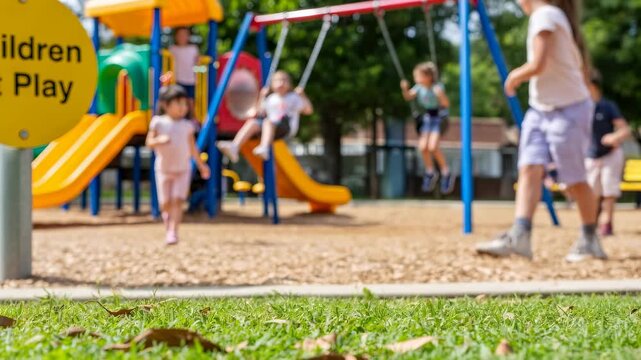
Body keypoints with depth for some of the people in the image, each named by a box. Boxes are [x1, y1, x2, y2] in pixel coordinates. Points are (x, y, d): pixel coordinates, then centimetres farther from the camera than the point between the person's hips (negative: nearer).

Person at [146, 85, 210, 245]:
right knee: (165, 203, 5)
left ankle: (173, 232, -13)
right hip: (164, 169, 0)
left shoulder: (187, 126, 1)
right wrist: (160, 140, -27)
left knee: (177, 201, -12)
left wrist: (201, 165, 13)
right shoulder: (158, 122, -5)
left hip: (183, 170, 0)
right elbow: (149, 142, -5)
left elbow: (192, 148, 10)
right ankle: (167, 216, 40)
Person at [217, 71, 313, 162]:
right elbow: (258, 113, 23)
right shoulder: (271, 99, 24)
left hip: (286, 127, -4)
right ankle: (234, 147, -47)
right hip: (270, 127, 4)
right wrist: (262, 97, 19)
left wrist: (302, 95, -6)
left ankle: (264, 148, -64)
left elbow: (308, 110, 4)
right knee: (252, 122, -26)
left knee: (268, 121, -38)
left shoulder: (293, 98, 12)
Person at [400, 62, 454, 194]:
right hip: (425, 119, 4)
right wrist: (405, 89, -25)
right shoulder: (419, 88, -1)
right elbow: (408, 97, -8)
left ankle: (446, 173, -1)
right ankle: (430, 172, 13)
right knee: (423, 146, -11)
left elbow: (446, 104, -18)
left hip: (437, 118, -4)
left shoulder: (437, 88, -14)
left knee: (433, 146, -20)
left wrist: (440, 95, -34)